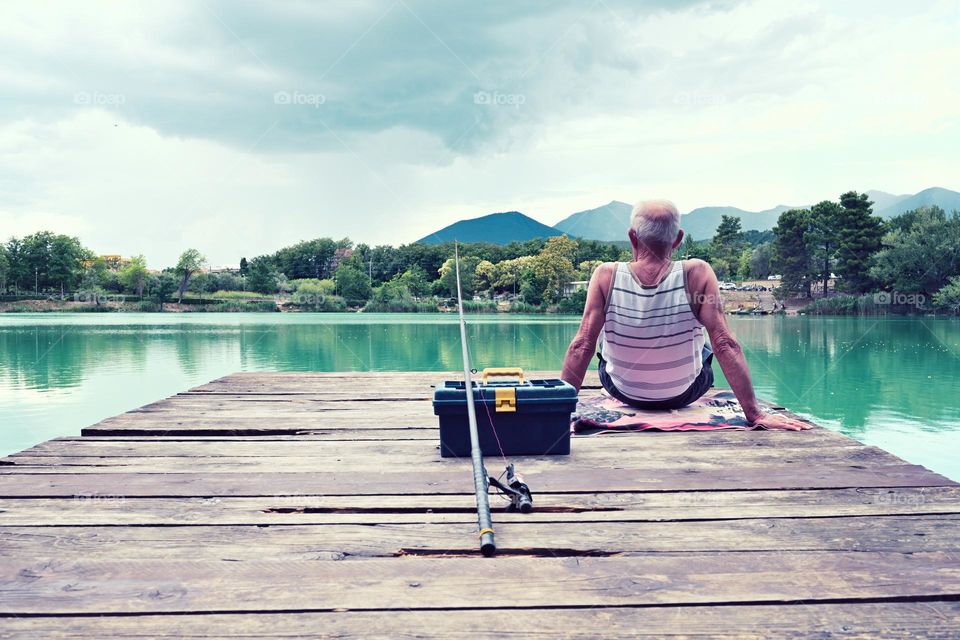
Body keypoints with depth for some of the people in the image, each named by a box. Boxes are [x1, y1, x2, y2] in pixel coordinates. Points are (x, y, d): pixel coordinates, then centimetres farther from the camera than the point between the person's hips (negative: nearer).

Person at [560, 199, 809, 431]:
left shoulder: (606, 275, -23)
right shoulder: (697, 273, -24)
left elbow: (582, 345, -23)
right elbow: (725, 345, -26)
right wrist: (755, 414, -22)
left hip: (622, 392, 1)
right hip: (683, 394, 0)